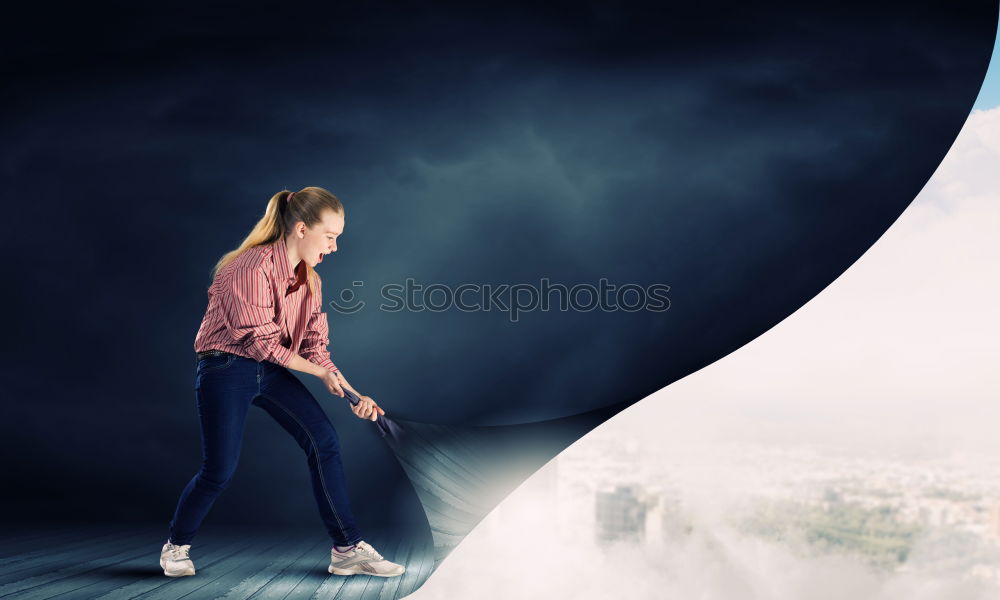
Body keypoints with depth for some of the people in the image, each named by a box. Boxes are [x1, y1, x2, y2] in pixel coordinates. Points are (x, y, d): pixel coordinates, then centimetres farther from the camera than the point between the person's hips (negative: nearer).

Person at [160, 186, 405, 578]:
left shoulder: (311, 280, 3)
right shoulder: (252, 269, -22)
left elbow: (315, 347, 3)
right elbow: (260, 341, -20)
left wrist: (353, 395, -8)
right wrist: (320, 372, -15)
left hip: (270, 371, 7)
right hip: (226, 370, -7)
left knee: (323, 439, -9)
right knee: (219, 471, -5)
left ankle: (347, 550, -3)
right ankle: (176, 546, 25)